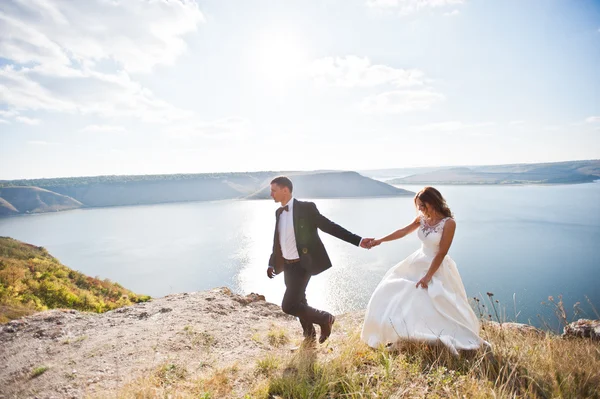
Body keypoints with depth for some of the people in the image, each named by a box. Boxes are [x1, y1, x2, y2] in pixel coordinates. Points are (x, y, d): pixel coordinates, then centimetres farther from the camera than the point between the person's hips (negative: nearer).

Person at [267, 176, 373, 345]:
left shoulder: (306, 208, -14)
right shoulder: (278, 212, 7)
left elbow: (330, 227, -13)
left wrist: (358, 240, -18)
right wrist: (271, 263, 8)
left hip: (302, 265, -7)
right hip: (287, 265, 7)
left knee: (288, 305, -11)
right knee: (298, 303, 18)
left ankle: (325, 318, 12)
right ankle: (310, 335, 40)